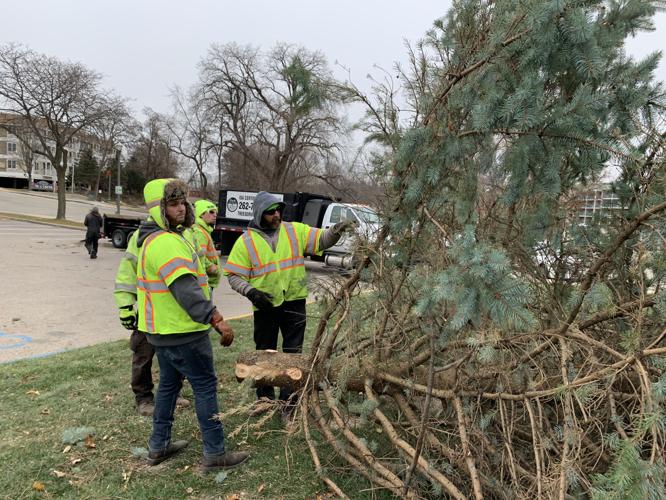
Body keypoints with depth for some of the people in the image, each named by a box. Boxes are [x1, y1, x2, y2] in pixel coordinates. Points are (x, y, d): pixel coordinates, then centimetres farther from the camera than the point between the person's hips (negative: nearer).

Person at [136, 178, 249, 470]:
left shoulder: (156, 239, 14)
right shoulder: (167, 243, -22)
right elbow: (185, 289, -33)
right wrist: (216, 319, -38)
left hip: (163, 330, 10)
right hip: (182, 332, -10)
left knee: (169, 383, 20)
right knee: (205, 386, -1)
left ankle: (158, 446, 31)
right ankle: (214, 453, 7)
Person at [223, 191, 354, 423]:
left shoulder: (295, 230, 0)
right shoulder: (246, 241, -4)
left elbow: (321, 240, -7)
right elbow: (234, 275, -3)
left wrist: (336, 231, -28)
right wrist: (250, 291, -19)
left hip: (294, 302, 0)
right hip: (265, 306, 0)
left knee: (293, 353, 5)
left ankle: (289, 404, 16)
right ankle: (265, 398, 34)